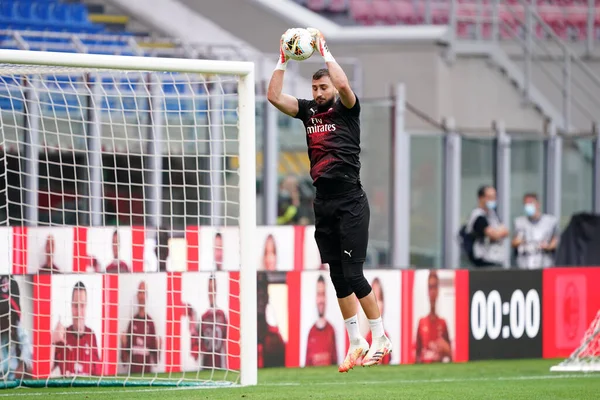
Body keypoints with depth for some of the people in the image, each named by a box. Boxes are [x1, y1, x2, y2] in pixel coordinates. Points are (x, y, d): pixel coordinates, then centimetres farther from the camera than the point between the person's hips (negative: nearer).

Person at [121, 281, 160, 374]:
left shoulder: (150, 322, 2)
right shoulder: (132, 321, 6)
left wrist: (158, 347, -14)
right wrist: (123, 344, -10)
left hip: (147, 370, -1)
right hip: (133, 370, 1)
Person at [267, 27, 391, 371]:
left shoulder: (346, 109, -3)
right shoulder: (308, 111, 11)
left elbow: (343, 84, -23)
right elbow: (274, 96, 5)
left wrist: (324, 49, -17)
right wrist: (283, 59, -1)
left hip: (351, 203, -6)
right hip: (324, 203, 6)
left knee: (353, 274, -9)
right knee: (338, 277, 7)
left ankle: (380, 339, 2)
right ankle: (356, 343, 13)